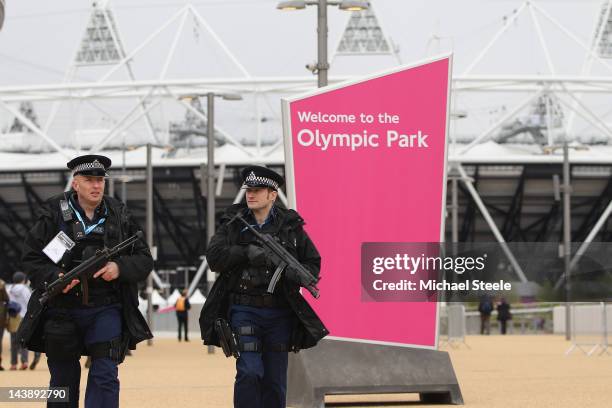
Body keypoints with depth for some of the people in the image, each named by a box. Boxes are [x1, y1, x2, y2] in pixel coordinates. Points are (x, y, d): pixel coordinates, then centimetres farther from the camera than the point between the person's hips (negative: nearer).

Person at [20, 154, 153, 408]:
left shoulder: (119, 216, 5)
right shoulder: (54, 215, 0)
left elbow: (144, 260, 7)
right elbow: (31, 258, 1)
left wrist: (120, 267, -13)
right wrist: (53, 277, -17)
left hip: (105, 310, 0)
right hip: (62, 309, 0)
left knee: (105, 375, -12)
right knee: (63, 381, 10)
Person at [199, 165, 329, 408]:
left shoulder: (290, 226, 7)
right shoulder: (234, 224, 6)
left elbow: (313, 264, 9)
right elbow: (214, 257, -7)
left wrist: (291, 273, -12)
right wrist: (248, 253, -17)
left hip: (279, 313, 2)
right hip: (244, 309, -2)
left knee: (275, 380, 6)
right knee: (249, 372, -14)